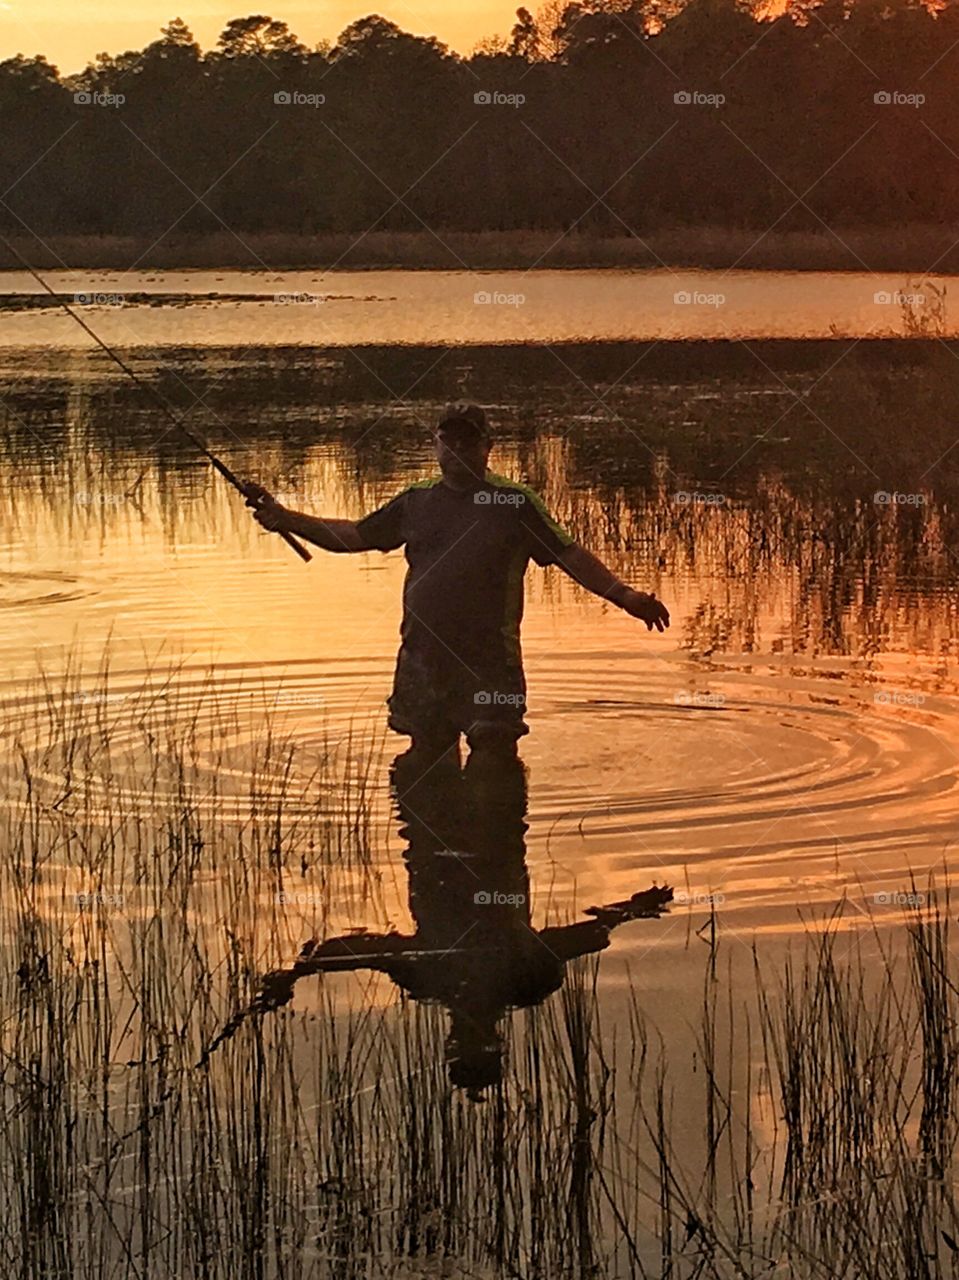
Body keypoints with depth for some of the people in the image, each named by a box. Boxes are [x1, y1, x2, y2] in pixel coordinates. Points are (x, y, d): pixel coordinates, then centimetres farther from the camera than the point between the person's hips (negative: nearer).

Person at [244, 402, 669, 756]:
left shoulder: (515, 503, 1)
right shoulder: (415, 502, 12)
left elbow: (570, 555, -2)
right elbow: (353, 536, 17)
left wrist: (623, 595, -14)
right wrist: (282, 518, 9)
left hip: (489, 662, -4)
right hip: (423, 660, 4)